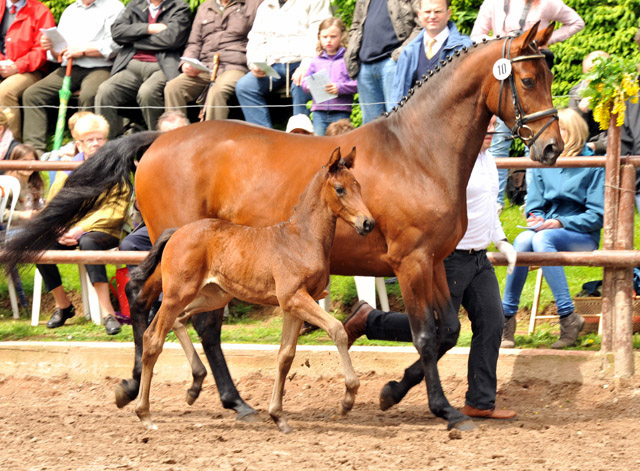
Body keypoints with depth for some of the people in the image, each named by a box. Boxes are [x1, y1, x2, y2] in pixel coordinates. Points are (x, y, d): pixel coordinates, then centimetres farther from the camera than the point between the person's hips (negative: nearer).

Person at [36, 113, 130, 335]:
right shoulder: (70, 168, 11)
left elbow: (116, 209, -10)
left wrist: (82, 229, -18)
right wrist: (61, 231, -9)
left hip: (104, 230, -4)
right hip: (70, 228, 4)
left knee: (88, 242, -39)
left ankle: (108, 312, -39)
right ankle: (62, 305, -4)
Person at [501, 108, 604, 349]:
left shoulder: (592, 166, -2)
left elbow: (597, 216, -7)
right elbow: (534, 205, 13)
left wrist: (560, 223, -19)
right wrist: (536, 220, -11)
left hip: (582, 236, -4)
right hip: (547, 228, 4)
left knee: (542, 239, -37)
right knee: (523, 240, -33)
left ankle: (568, 317, -38)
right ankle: (507, 317, -30)